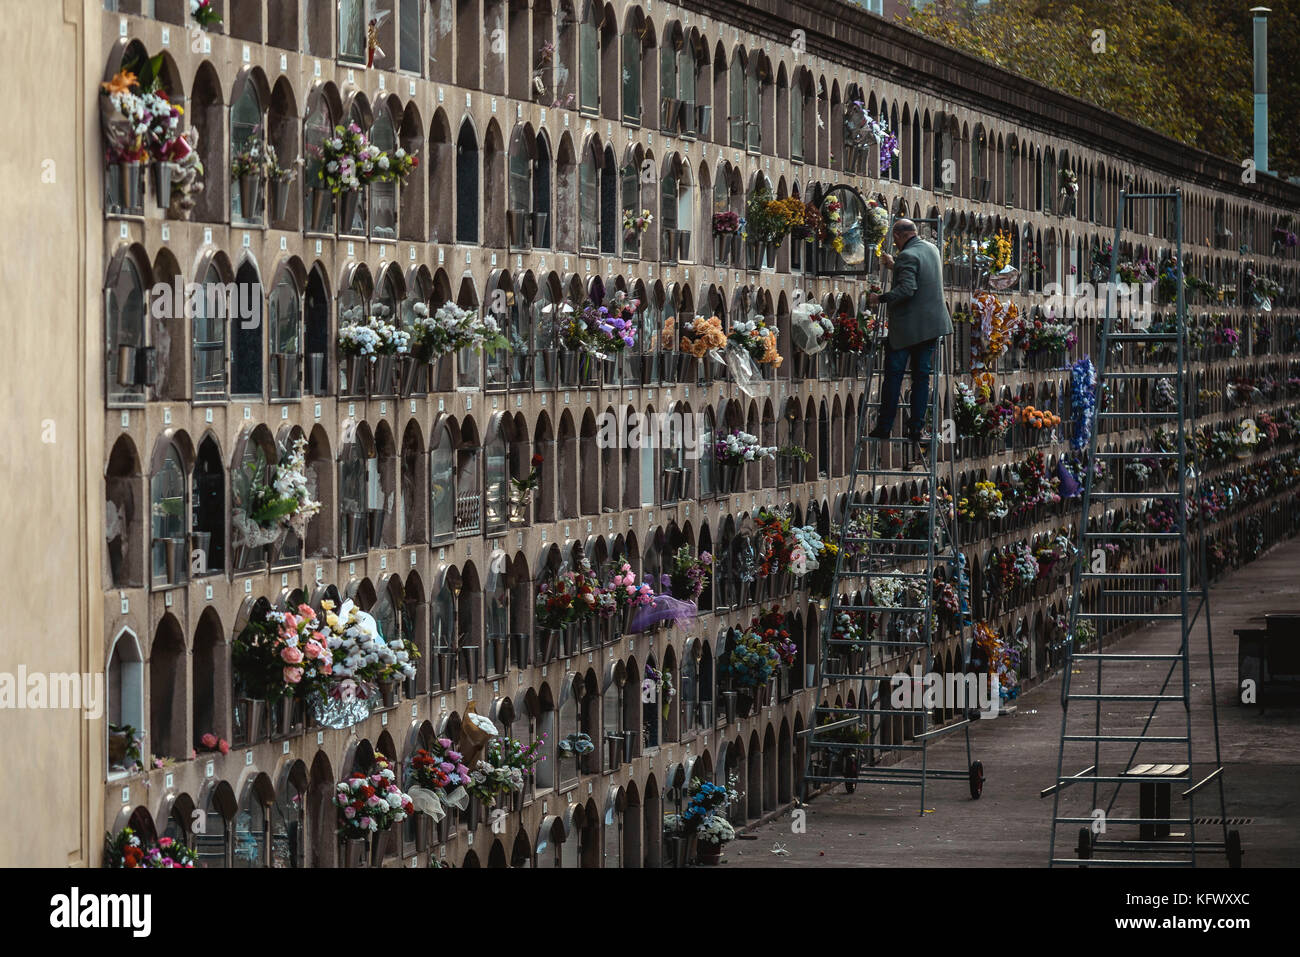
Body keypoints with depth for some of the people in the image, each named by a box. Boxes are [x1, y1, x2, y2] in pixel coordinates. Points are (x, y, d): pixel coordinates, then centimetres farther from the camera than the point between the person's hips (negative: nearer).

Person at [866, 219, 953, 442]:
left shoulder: (908, 256, -16)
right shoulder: (931, 249, 11)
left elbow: (907, 289, -27)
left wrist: (881, 298, -18)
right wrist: (894, 266, 25)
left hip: (906, 327, -7)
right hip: (931, 324, 7)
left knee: (893, 375, 2)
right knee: (922, 376, 7)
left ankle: (884, 426, 4)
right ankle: (916, 429, 5)